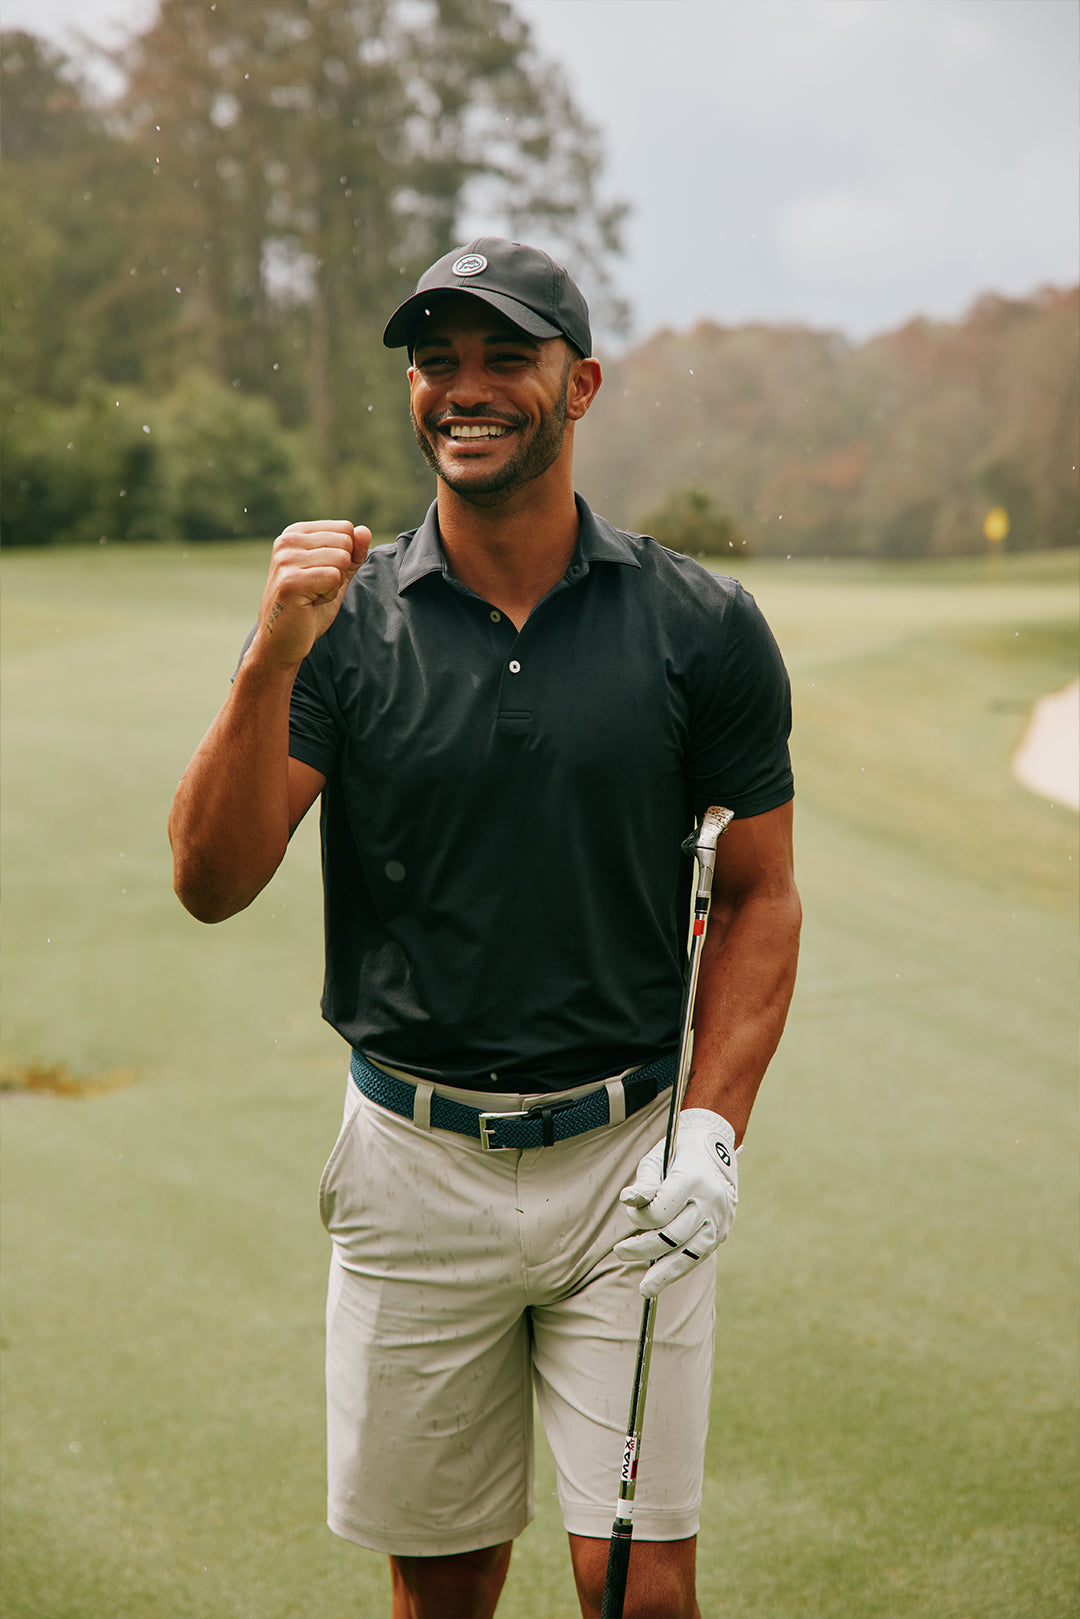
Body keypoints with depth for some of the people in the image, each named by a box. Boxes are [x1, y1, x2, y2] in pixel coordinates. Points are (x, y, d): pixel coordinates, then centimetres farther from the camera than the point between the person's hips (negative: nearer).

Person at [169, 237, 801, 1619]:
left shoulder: (699, 626, -2)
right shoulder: (348, 620, -1)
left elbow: (759, 895, 4)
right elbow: (212, 881, -9)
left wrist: (712, 1130, -7)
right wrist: (274, 659, -22)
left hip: (627, 1154, -1)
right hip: (413, 1156, 1)